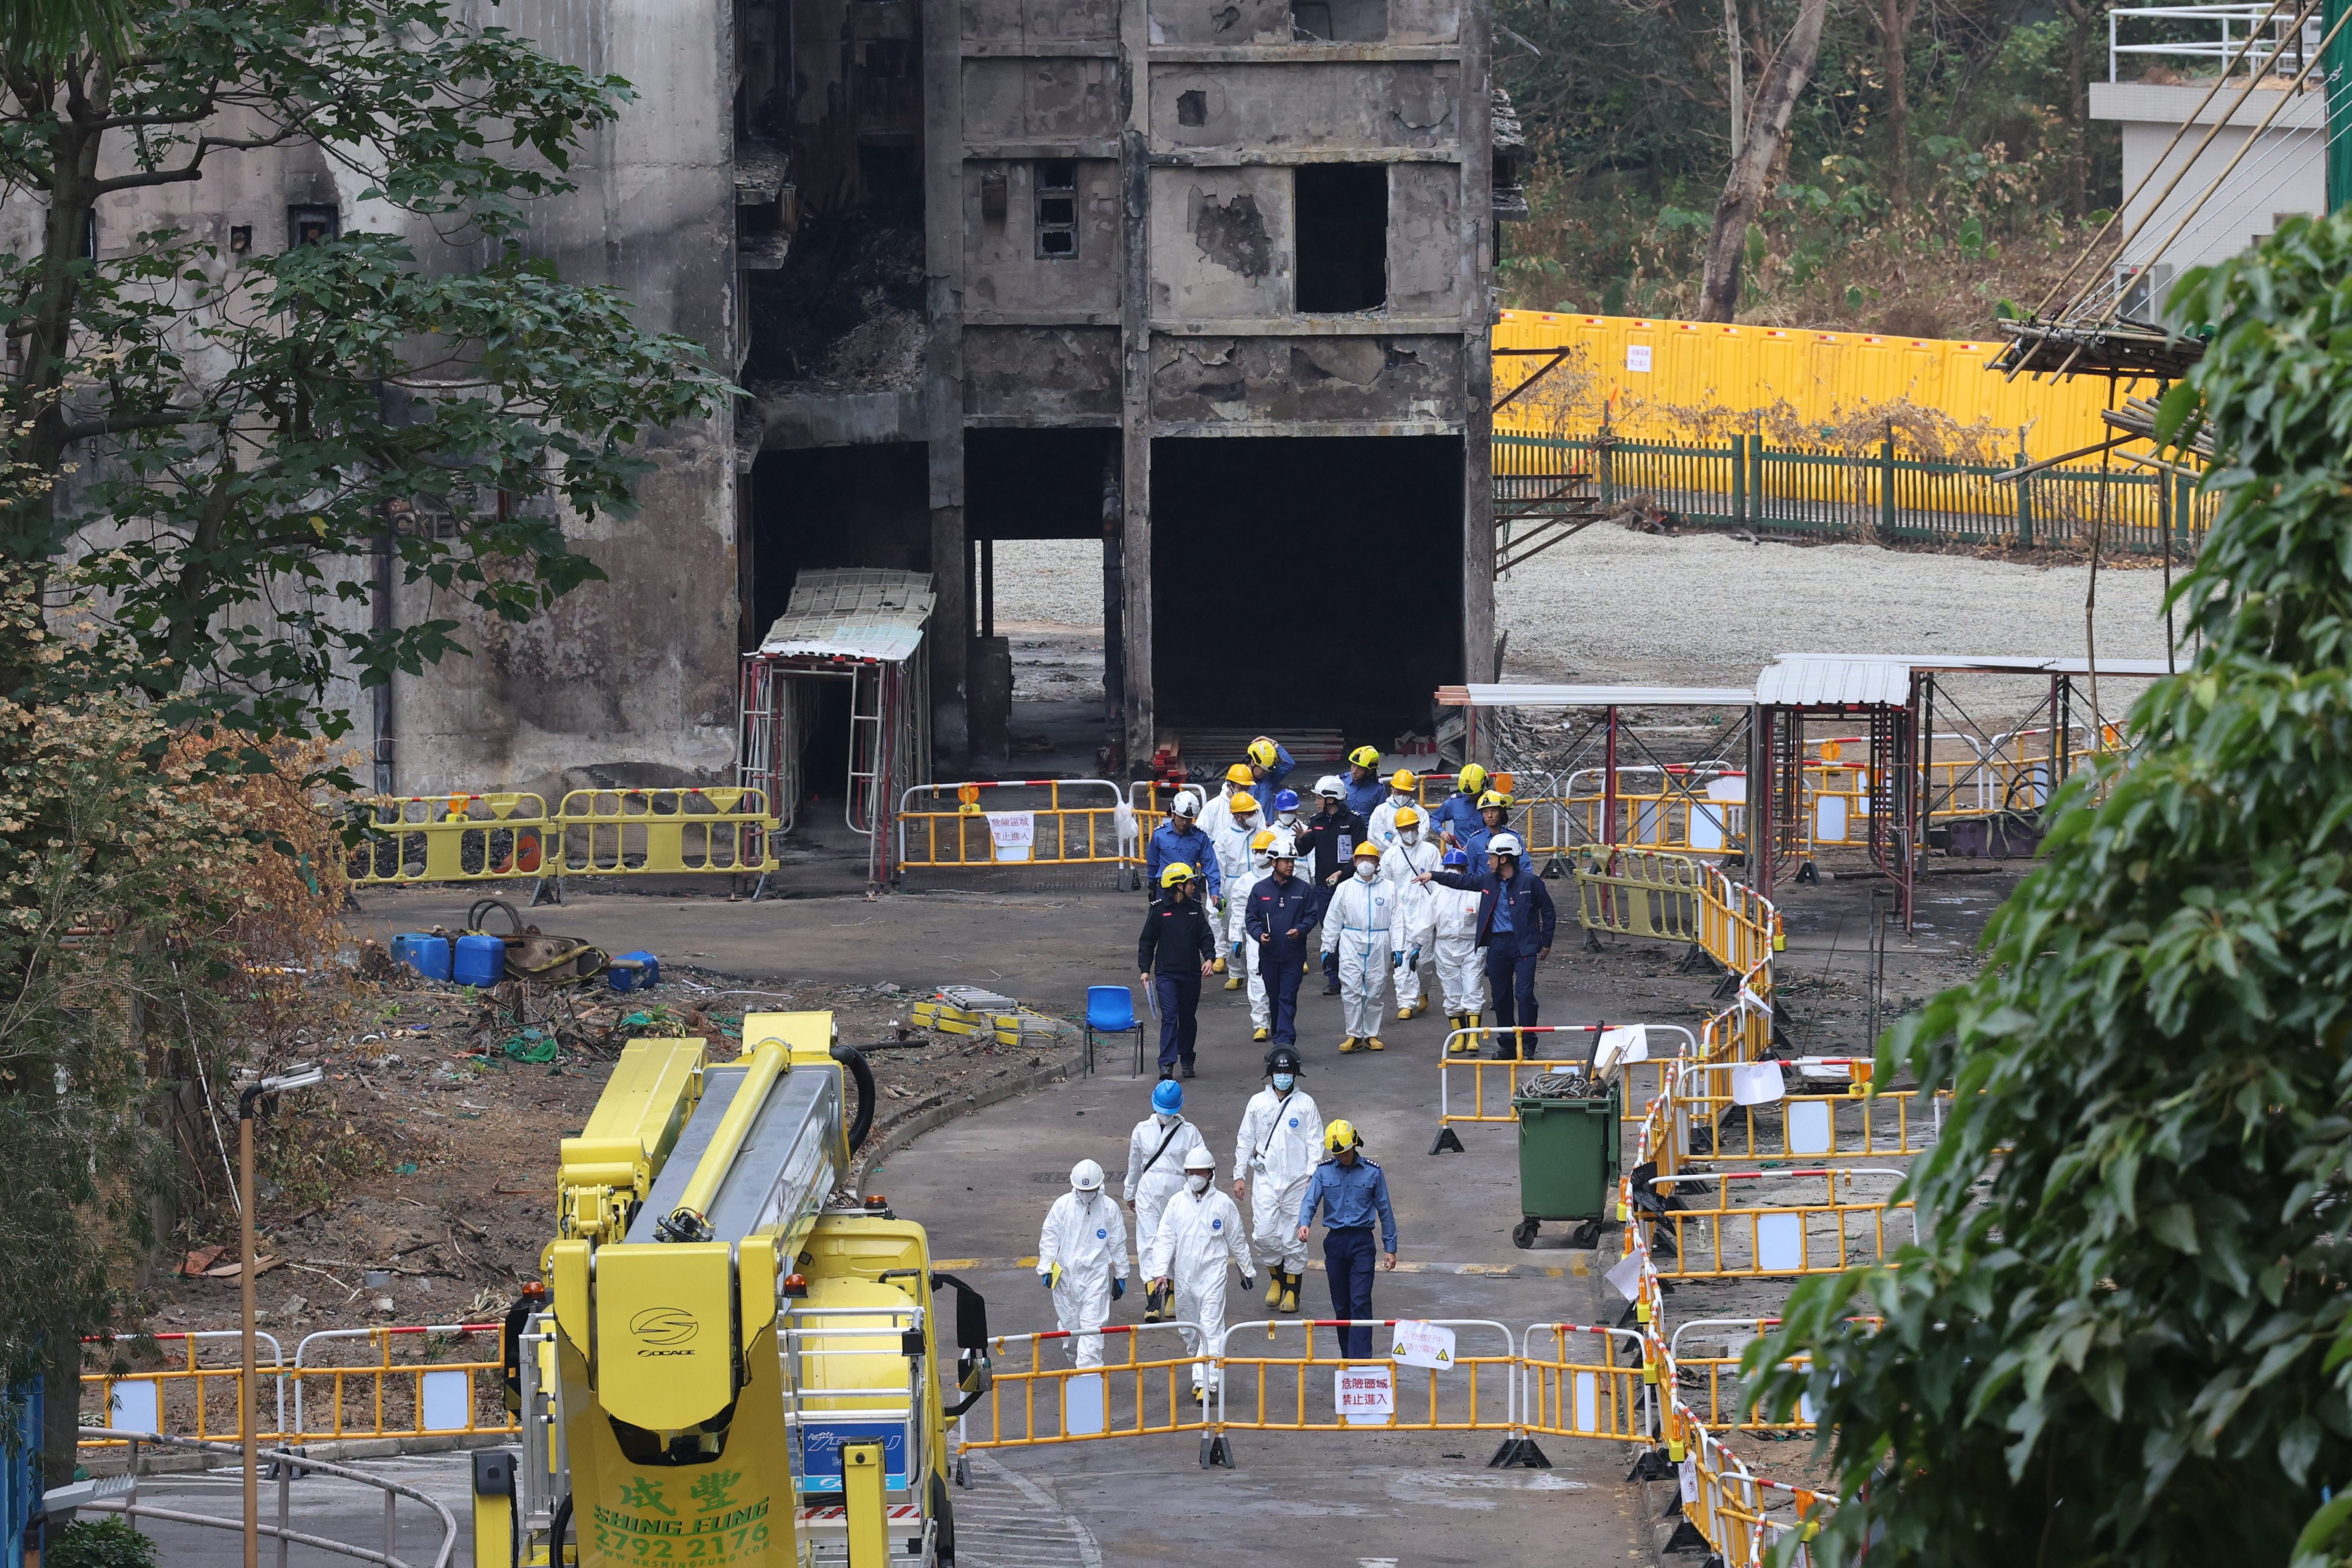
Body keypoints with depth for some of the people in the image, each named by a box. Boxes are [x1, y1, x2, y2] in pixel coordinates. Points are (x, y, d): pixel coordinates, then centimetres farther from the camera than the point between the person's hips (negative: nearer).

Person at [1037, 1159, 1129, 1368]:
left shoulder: (1109, 1209, -1)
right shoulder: (1063, 1205, -1)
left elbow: (1118, 1245, 7)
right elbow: (1049, 1239, 3)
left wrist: (1121, 1276, 9)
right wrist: (1046, 1269, -4)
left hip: (1096, 1275, -1)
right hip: (1065, 1274, 1)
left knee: (1092, 1327, -9)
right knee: (1069, 1324, 10)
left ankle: (1089, 1367, -11)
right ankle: (1076, 1358, 34)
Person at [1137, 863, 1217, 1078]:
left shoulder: (1194, 909, 8)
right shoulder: (1158, 910, -3)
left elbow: (1205, 937, 10)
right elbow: (1147, 941, 2)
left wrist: (1209, 957, -8)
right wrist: (1145, 969, -4)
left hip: (1191, 974, 4)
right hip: (1166, 973, -4)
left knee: (1188, 1018, 11)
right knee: (1169, 1016, -13)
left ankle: (1187, 1060, 23)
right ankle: (1167, 1063, -16)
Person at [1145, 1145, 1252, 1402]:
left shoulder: (1223, 1204, -1)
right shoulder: (1177, 1202, 4)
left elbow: (1237, 1241, 9)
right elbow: (1164, 1239, 2)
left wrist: (1247, 1271, 17)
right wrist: (1161, 1272, -7)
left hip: (1212, 1274, -3)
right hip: (1183, 1276, 3)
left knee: (1210, 1330, -10)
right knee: (1189, 1331, 11)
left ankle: (1206, 1382, -13)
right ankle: (1200, 1376, 25)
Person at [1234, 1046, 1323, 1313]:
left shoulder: (1306, 1104, 0)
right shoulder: (1258, 1103, 4)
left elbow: (1314, 1143, 2)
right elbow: (1245, 1140, 10)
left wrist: (1314, 1176, -6)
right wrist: (1239, 1175, 7)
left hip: (1297, 1180, -1)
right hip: (1265, 1178, 1)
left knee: (1294, 1237, 3)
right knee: (1264, 1234, -7)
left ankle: (1292, 1290, 16)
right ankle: (1276, 1278, 19)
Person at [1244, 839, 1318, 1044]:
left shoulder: (1303, 888, 2)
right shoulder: (1260, 889, 4)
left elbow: (1313, 915, 5)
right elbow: (1251, 918, 6)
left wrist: (1300, 930, -15)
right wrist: (1259, 934, -15)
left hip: (1294, 955, -2)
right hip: (1268, 954, 2)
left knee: (1288, 998, -8)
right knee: (1274, 998, 11)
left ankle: (1284, 1041, -13)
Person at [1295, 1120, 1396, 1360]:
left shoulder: (1372, 1172, 1)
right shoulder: (1324, 1171, 4)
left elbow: (1385, 1211, 6)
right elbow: (1310, 1201, -4)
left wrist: (1390, 1248, 6)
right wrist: (1304, 1223, -27)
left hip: (1362, 1242, -2)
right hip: (1335, 1241, 2)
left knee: (1360, 1302, -12)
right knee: (1341, 1305, 8)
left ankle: (1361, 1357, -16)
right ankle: (1347, 1357, 20)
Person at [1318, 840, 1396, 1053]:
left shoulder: (1388, 889, 6)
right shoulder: (1345, 888, 8)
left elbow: (1396, 921, 4)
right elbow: (1333, 920, 10)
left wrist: (1397, 948, -3)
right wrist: (1327, 948, 7)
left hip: (1379, 948, 0)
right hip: (1351, 947, 0)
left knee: (1374, 992, 4)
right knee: (1351, 991, -8)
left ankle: (1372, 1035, 13)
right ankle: (1354, 1035, -4)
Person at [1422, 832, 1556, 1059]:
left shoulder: (1530, 881, -7)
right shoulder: (1488, 880, 7)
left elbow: (1547, 912, 0)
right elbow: (1463, 880, 23)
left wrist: (1546, 944, 2)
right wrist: (1434, 877, 22)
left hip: (1524, 945, -5)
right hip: (1497, 945, 5)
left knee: (1524, 994, -11)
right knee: (1501, 996, 9)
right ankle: (1507, 1044, 19)